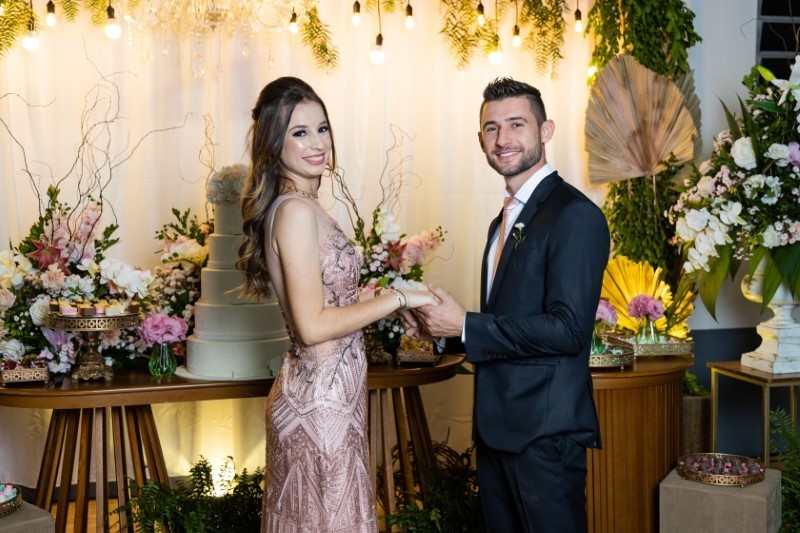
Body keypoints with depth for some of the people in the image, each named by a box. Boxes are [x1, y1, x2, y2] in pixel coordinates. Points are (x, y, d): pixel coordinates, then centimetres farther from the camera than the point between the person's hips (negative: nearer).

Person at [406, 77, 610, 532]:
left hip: (545, 431, -9)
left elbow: (568, 328, -22)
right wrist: (441, 328, 3)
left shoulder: (575, 215, -14)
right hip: (498, 427, 9)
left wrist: (466, 326, -19)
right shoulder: (505, 221, 15)